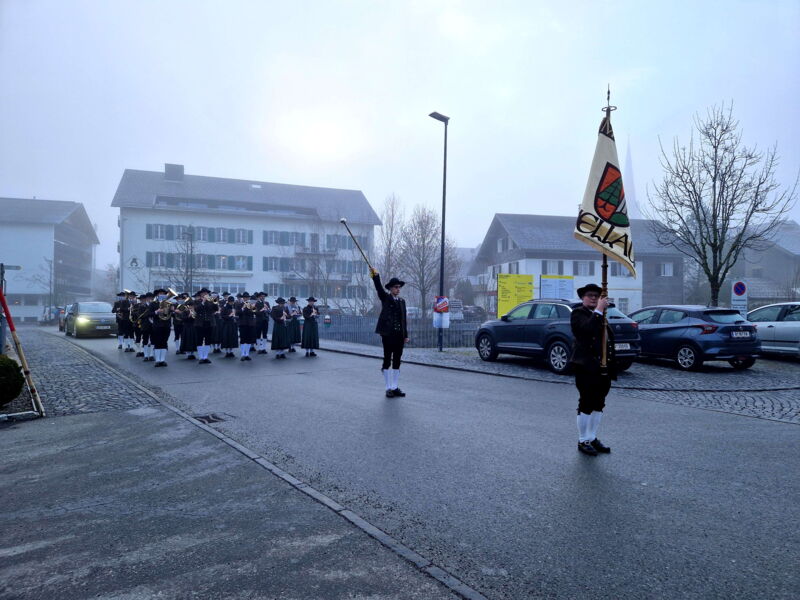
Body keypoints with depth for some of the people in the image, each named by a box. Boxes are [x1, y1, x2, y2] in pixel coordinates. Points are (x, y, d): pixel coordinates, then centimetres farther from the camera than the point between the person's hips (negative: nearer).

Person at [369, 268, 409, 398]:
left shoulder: (402, 301, 14)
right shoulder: (385, 298, 2)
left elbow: (404, 319, 14)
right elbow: (379, 288, -17)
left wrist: (406, 335, 10)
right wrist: (375, 276, -34)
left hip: (399, 335, 5)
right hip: (387, 334, -4)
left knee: (397, 362, 7)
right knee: (387, 360, 1)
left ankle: (395, 387, 15)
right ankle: (388, 388, 8)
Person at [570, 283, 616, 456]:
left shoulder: (600, 315, 19)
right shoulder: (578, 313, -4)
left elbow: (609, 338, 18)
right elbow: (587, 328, -25)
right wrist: (599, 310, -20)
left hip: (603, 368, 8)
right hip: (586, 367, -7)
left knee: (598, 405, 12)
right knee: (586, 405, -1)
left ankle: (592, 438, 23)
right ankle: (583, 441, 9)